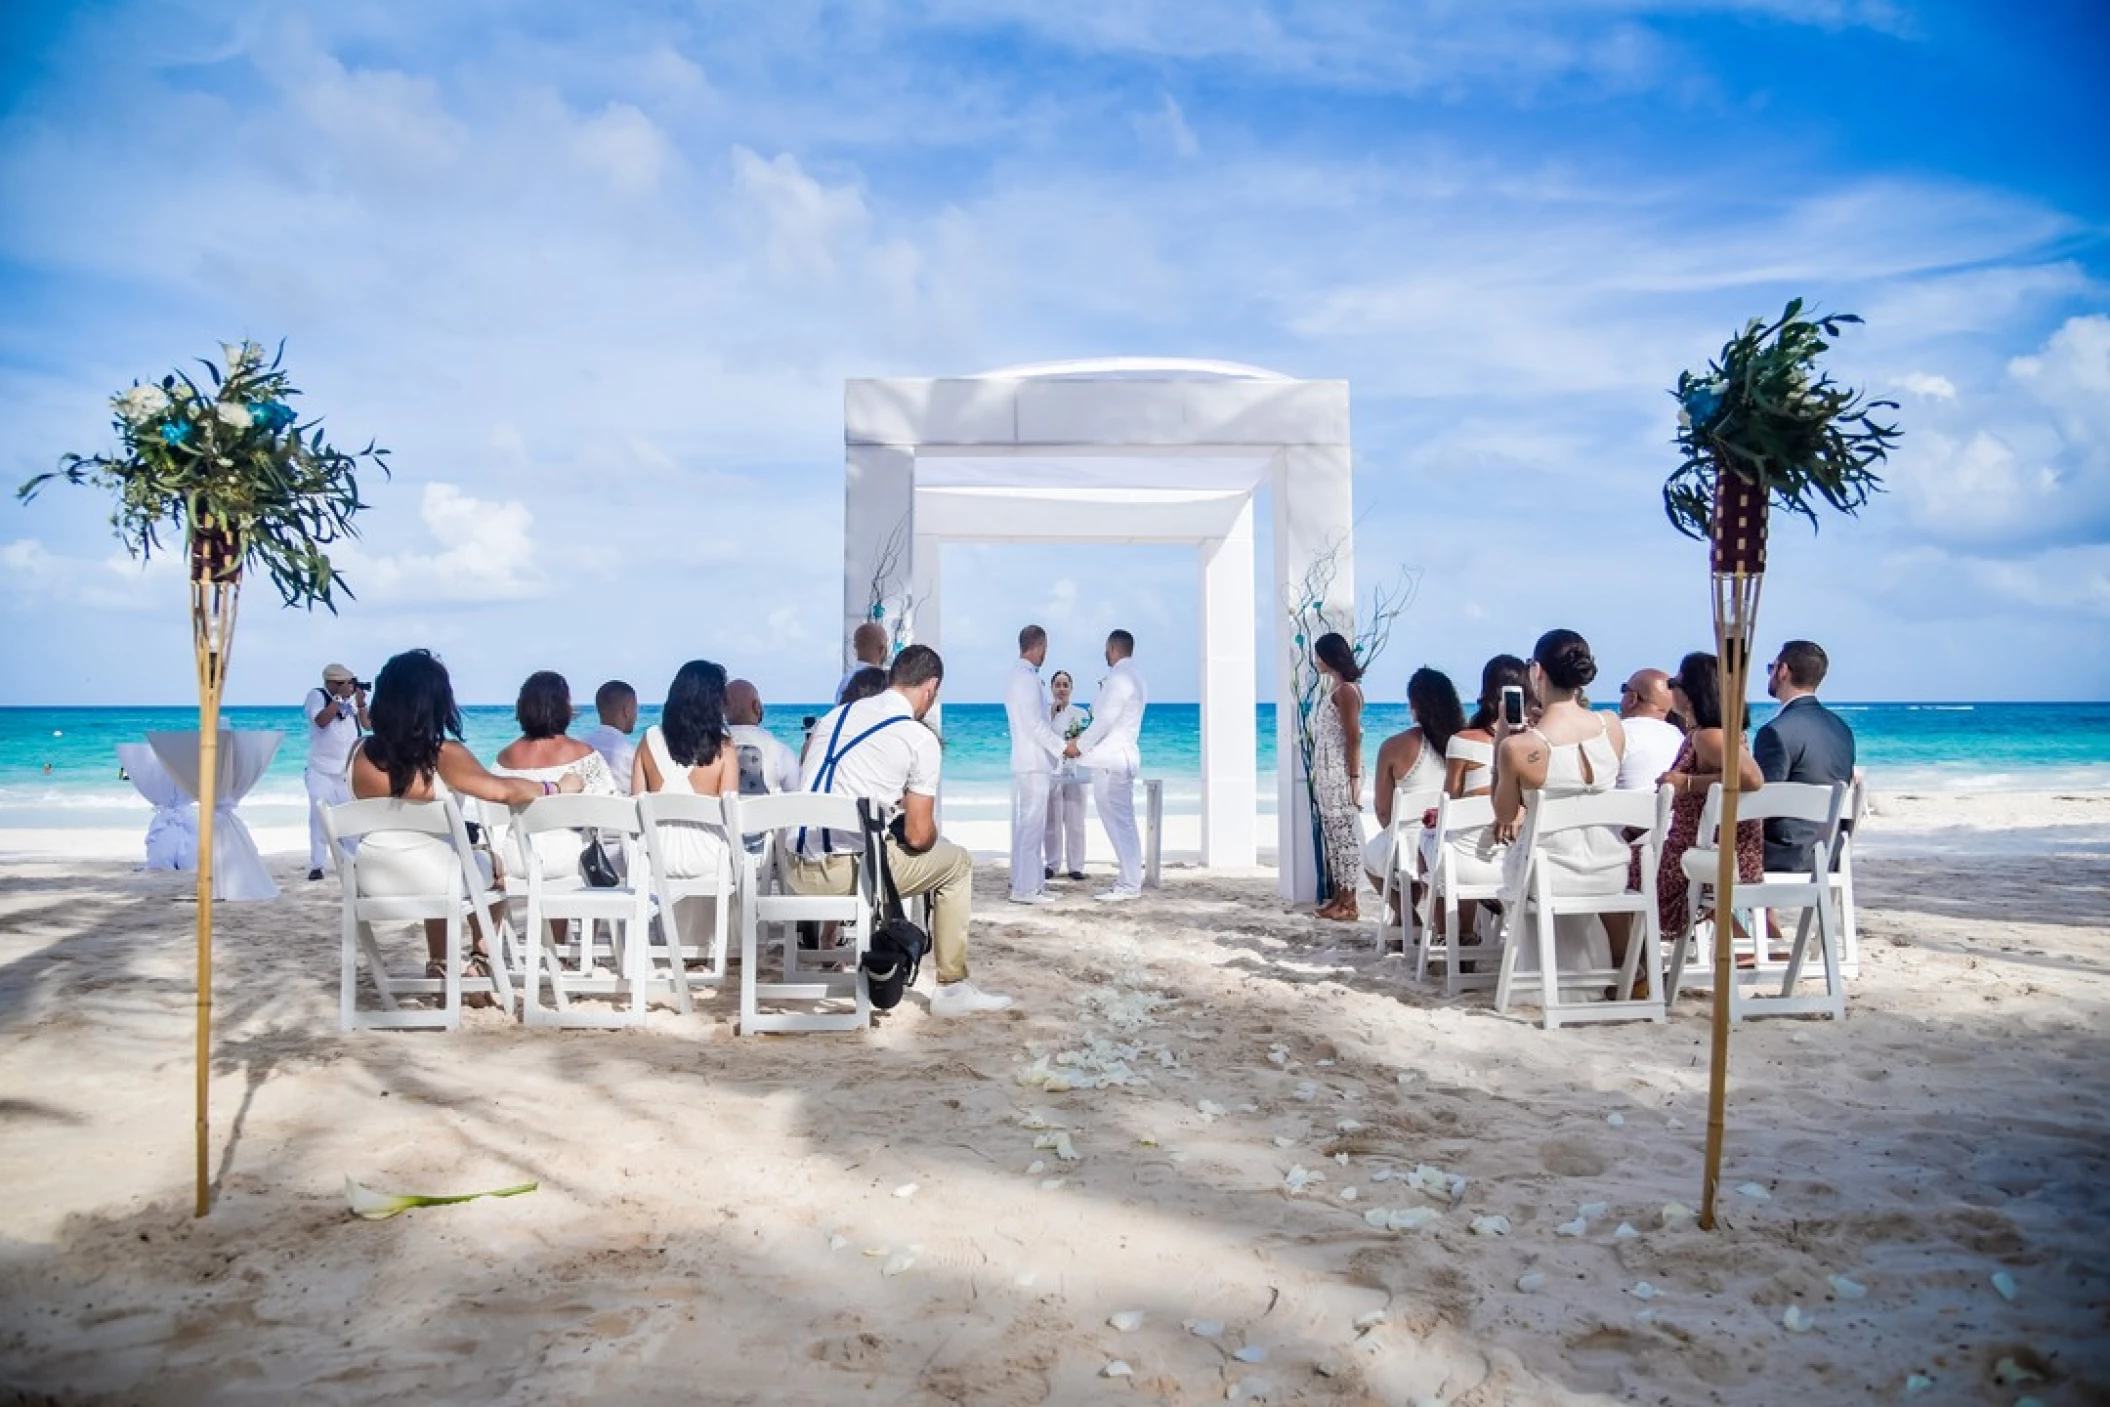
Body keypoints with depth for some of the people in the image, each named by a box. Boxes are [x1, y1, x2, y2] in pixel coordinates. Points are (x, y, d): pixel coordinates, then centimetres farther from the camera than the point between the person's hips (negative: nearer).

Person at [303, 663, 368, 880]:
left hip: (349, 770, 3)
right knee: (319, 815, -5)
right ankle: (316, 864, -2)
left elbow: (368, 725, 1)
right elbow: (321, 720, -22)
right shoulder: (316, 695, -5)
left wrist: (361, 703, -13)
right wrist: (340, 697, -21)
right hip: (321, 770, -3)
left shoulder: (353, 697, 6)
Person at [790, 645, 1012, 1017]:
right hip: (847, 870, -7)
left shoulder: (835, 715, 13)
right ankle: (952, 988, 15)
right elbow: (918, 836, -6)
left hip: (798, 870, 7)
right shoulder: (921, 739, -5)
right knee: (958, 863, 14)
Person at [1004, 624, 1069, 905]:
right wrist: (1063, 746, -12)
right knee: (1033, 824, -7)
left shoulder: (1016, 674, 15)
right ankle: (1027, 888, -6)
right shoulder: (1027, 677, -15)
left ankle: (1023, 880, 21)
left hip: (1022, 762, 10)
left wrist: (1060, 740, 19)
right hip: (1034, 763, -10)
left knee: (1023, 824, 14)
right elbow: (1035, 724, -20)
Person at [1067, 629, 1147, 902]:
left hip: (1112, 761, -11)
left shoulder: (1119, 677, -13)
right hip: (1118, 758, 11)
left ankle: (1128, 885, -7)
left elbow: (1106, 719, -17)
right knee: (1123, 823, 12)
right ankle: (1129, 881, 16)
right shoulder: (1133, 677, 20)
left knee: (1119, 823, -8)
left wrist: (1079, 745, -8)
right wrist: (1083, 739, 15)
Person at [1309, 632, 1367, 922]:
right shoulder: (1331, 687, 15)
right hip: (1327, 773, 9)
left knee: (1344, 834, -4)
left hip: (1341, 773, -9)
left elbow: (1353, 738, -16)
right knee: (1333, 834, 11)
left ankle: (1348, 903, 0)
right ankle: (1338, 896, 17)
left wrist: (1354, 779, -19)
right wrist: (1317, 772, 13)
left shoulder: (1346, 690, -12)